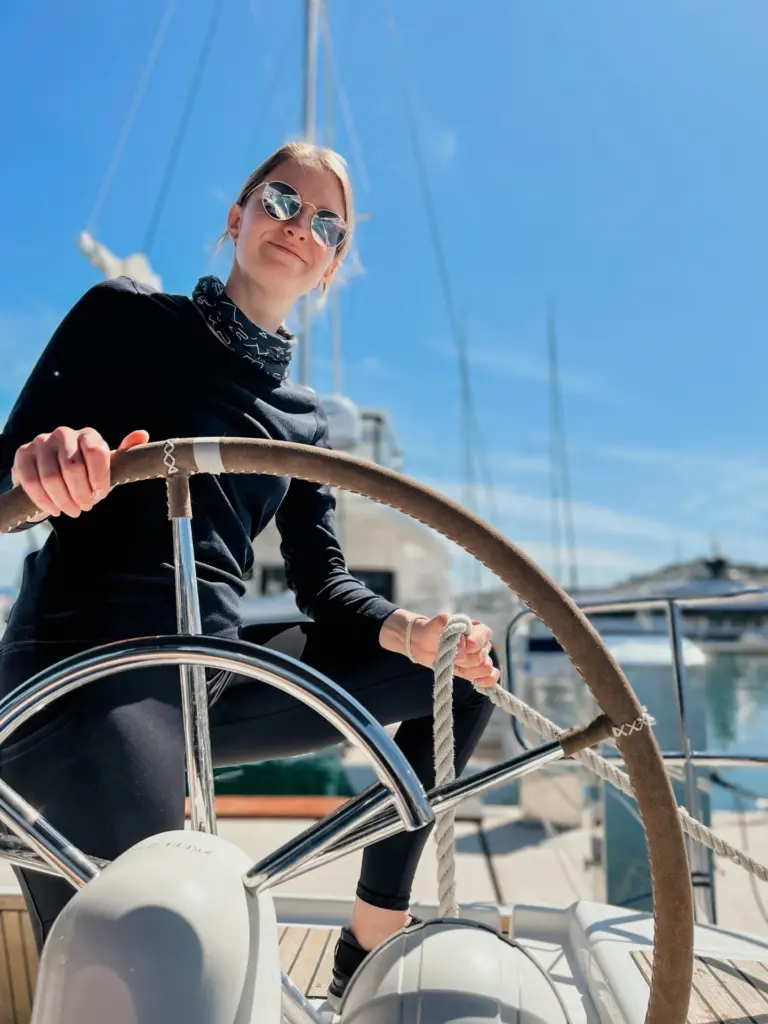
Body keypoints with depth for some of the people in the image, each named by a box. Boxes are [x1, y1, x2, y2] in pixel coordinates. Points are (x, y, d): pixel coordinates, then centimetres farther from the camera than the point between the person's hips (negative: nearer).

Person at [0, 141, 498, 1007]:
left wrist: (412, 631, -10)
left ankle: (370, 943, 9)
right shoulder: (126, 316, 6)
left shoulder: (305, 418, 18)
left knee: (465, 667, 2)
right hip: (89, 661, -5)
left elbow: (323, 584, 10)